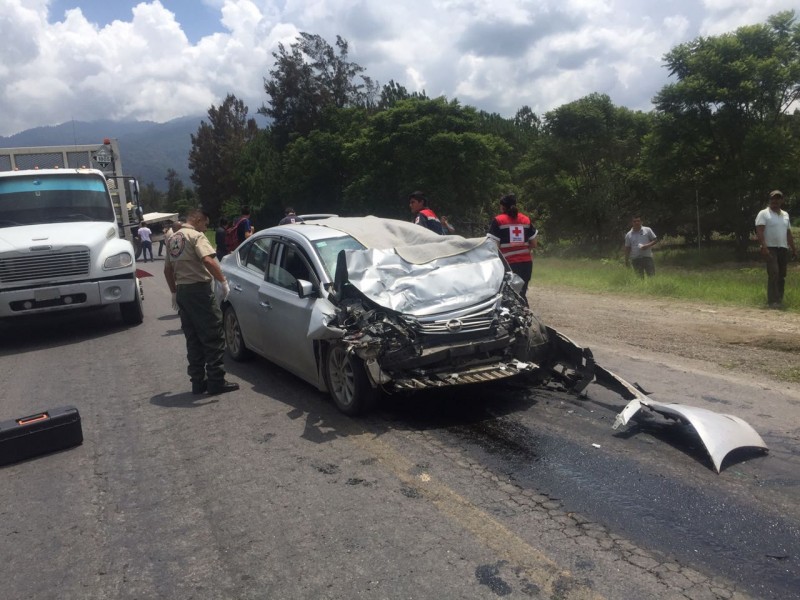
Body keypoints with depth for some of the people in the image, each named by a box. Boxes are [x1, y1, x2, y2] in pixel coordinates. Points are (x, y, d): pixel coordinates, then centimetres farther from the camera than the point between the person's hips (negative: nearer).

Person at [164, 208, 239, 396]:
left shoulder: (172, 239, 17)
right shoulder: (196, 235, -9)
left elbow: (167, 270, 21)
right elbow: (208, 260, -25)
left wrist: (174, 292, 27)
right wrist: (223, 281, -19)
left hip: (182, 291, 9)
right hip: (199, 289, -8)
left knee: (193, 339, 12)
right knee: (213, 337, -3)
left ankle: (198, 381, 15)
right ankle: (216, 382, -2)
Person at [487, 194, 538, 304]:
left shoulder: (498, 221, -3)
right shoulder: (526, 220, 11)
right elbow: (534, 244, 11)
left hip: (508, 264, -5)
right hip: (526, 262, 5)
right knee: (521, 294, 15)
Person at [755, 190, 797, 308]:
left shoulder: (785, 214, 19)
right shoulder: (763, 214, -2)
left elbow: (789, 233, 23)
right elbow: (759, 231, -12)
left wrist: (793, 249, 18)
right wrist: (764, 247, -24)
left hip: (783, 249, 6)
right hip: (770, 248, -6)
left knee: (782, 275, 6)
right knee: (773, 274, -16)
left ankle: (779, 299, 14)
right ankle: (773, 301, -16)